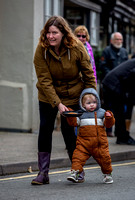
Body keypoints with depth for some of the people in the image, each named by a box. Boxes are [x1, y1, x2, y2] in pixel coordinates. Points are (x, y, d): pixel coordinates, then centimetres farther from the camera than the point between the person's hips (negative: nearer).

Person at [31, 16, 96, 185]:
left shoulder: (77, 48, -17)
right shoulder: (41, 50, -17)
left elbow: (88, 75, -7)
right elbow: (44, 80, -18)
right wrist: (58, 104, -25)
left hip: (72, 96, -1)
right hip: (48, 96, 1)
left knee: (68, 130, -6)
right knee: (45, 129, -4)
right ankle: (43, 173, 3)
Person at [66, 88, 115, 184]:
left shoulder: (101, 113, 6)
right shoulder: (81, 114, 9)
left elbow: (108, 124, 3)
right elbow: (74, 122, 3)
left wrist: (109, 118, -17)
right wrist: (70, 116, -13)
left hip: (100, 143, 0)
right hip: (84, 142, 0)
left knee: (104, 158, 2)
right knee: (78, 156, -13)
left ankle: (107, 174, 21)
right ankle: (75, 171, -13)